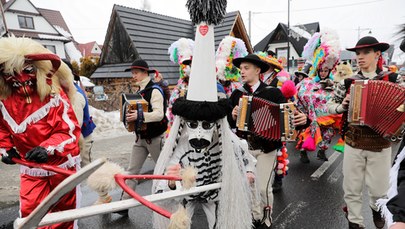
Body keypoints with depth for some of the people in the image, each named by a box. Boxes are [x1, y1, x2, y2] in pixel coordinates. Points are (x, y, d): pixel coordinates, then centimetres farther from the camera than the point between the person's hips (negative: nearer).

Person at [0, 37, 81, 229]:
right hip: (31, 168, 3)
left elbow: (70, 129, -19)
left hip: (62, 164, -2)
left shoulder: (54, 94, -18)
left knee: (64, 210, 14)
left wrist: (48, 148, -31)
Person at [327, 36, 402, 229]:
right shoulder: (347, 83, -1)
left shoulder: (393, 80, -3)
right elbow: (329, 106, 7)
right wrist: (341, 106, -13)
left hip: (381, 144, 0)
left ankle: (376, 208, 47)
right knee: (351, 189, 10)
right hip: (353, 143, 1)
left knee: (379, 188, 13)